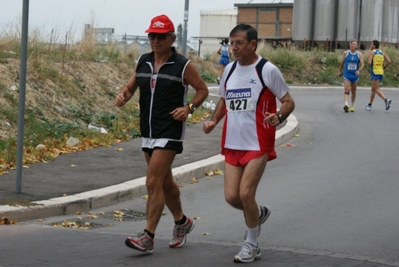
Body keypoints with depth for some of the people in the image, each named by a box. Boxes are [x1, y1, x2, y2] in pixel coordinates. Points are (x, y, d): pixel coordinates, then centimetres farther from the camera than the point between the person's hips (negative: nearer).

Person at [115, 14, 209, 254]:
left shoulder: (183, 66, -8)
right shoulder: (143, 62, 7)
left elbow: (203, 89, 1)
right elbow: (131, 86, 15)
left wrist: (189, 108, -15)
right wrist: (124, 96, -7)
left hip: (170, 133, -7)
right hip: (148, 132, 7)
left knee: (153, 182, -13)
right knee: (165, 181, 17)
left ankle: (148, 237, -11)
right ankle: (182, 222, 37)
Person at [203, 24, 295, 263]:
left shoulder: (267, 70, -8)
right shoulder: (229, 69, 9)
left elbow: (289, 102, -4)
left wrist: (279, 117, -25)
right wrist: (214, 121, 6)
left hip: (257, 144, -6)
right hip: (232, 144, 6)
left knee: (245, 193, -11)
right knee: (231, 196, 1)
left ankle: (252, 246, 8)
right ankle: (259, 213, 34)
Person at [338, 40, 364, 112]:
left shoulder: (359, 54, -2)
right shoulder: (345, 53, -2)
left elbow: (362, 64, -8)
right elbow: (342, 63, 10)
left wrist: (359, 71, -25)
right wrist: (340, 71, 18)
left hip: (355, 75, 2)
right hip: (347, 75, -2)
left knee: (353, 91, 14)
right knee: (347, 90, -18)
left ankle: (352, 106, 30)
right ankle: (346, 105, -31)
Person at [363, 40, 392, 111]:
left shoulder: (371, 52, -5)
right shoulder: (382, 53, 11)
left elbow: (369, 63, -16)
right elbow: (389, 61, 0)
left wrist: (369, 65, 6)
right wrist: (383, 67, 12)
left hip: (374, 72, -7)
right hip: (381, 73, 7)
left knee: (377, 89, -7)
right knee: (373, 89, 17)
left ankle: (386, 100, -28)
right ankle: (369, 104, 24)